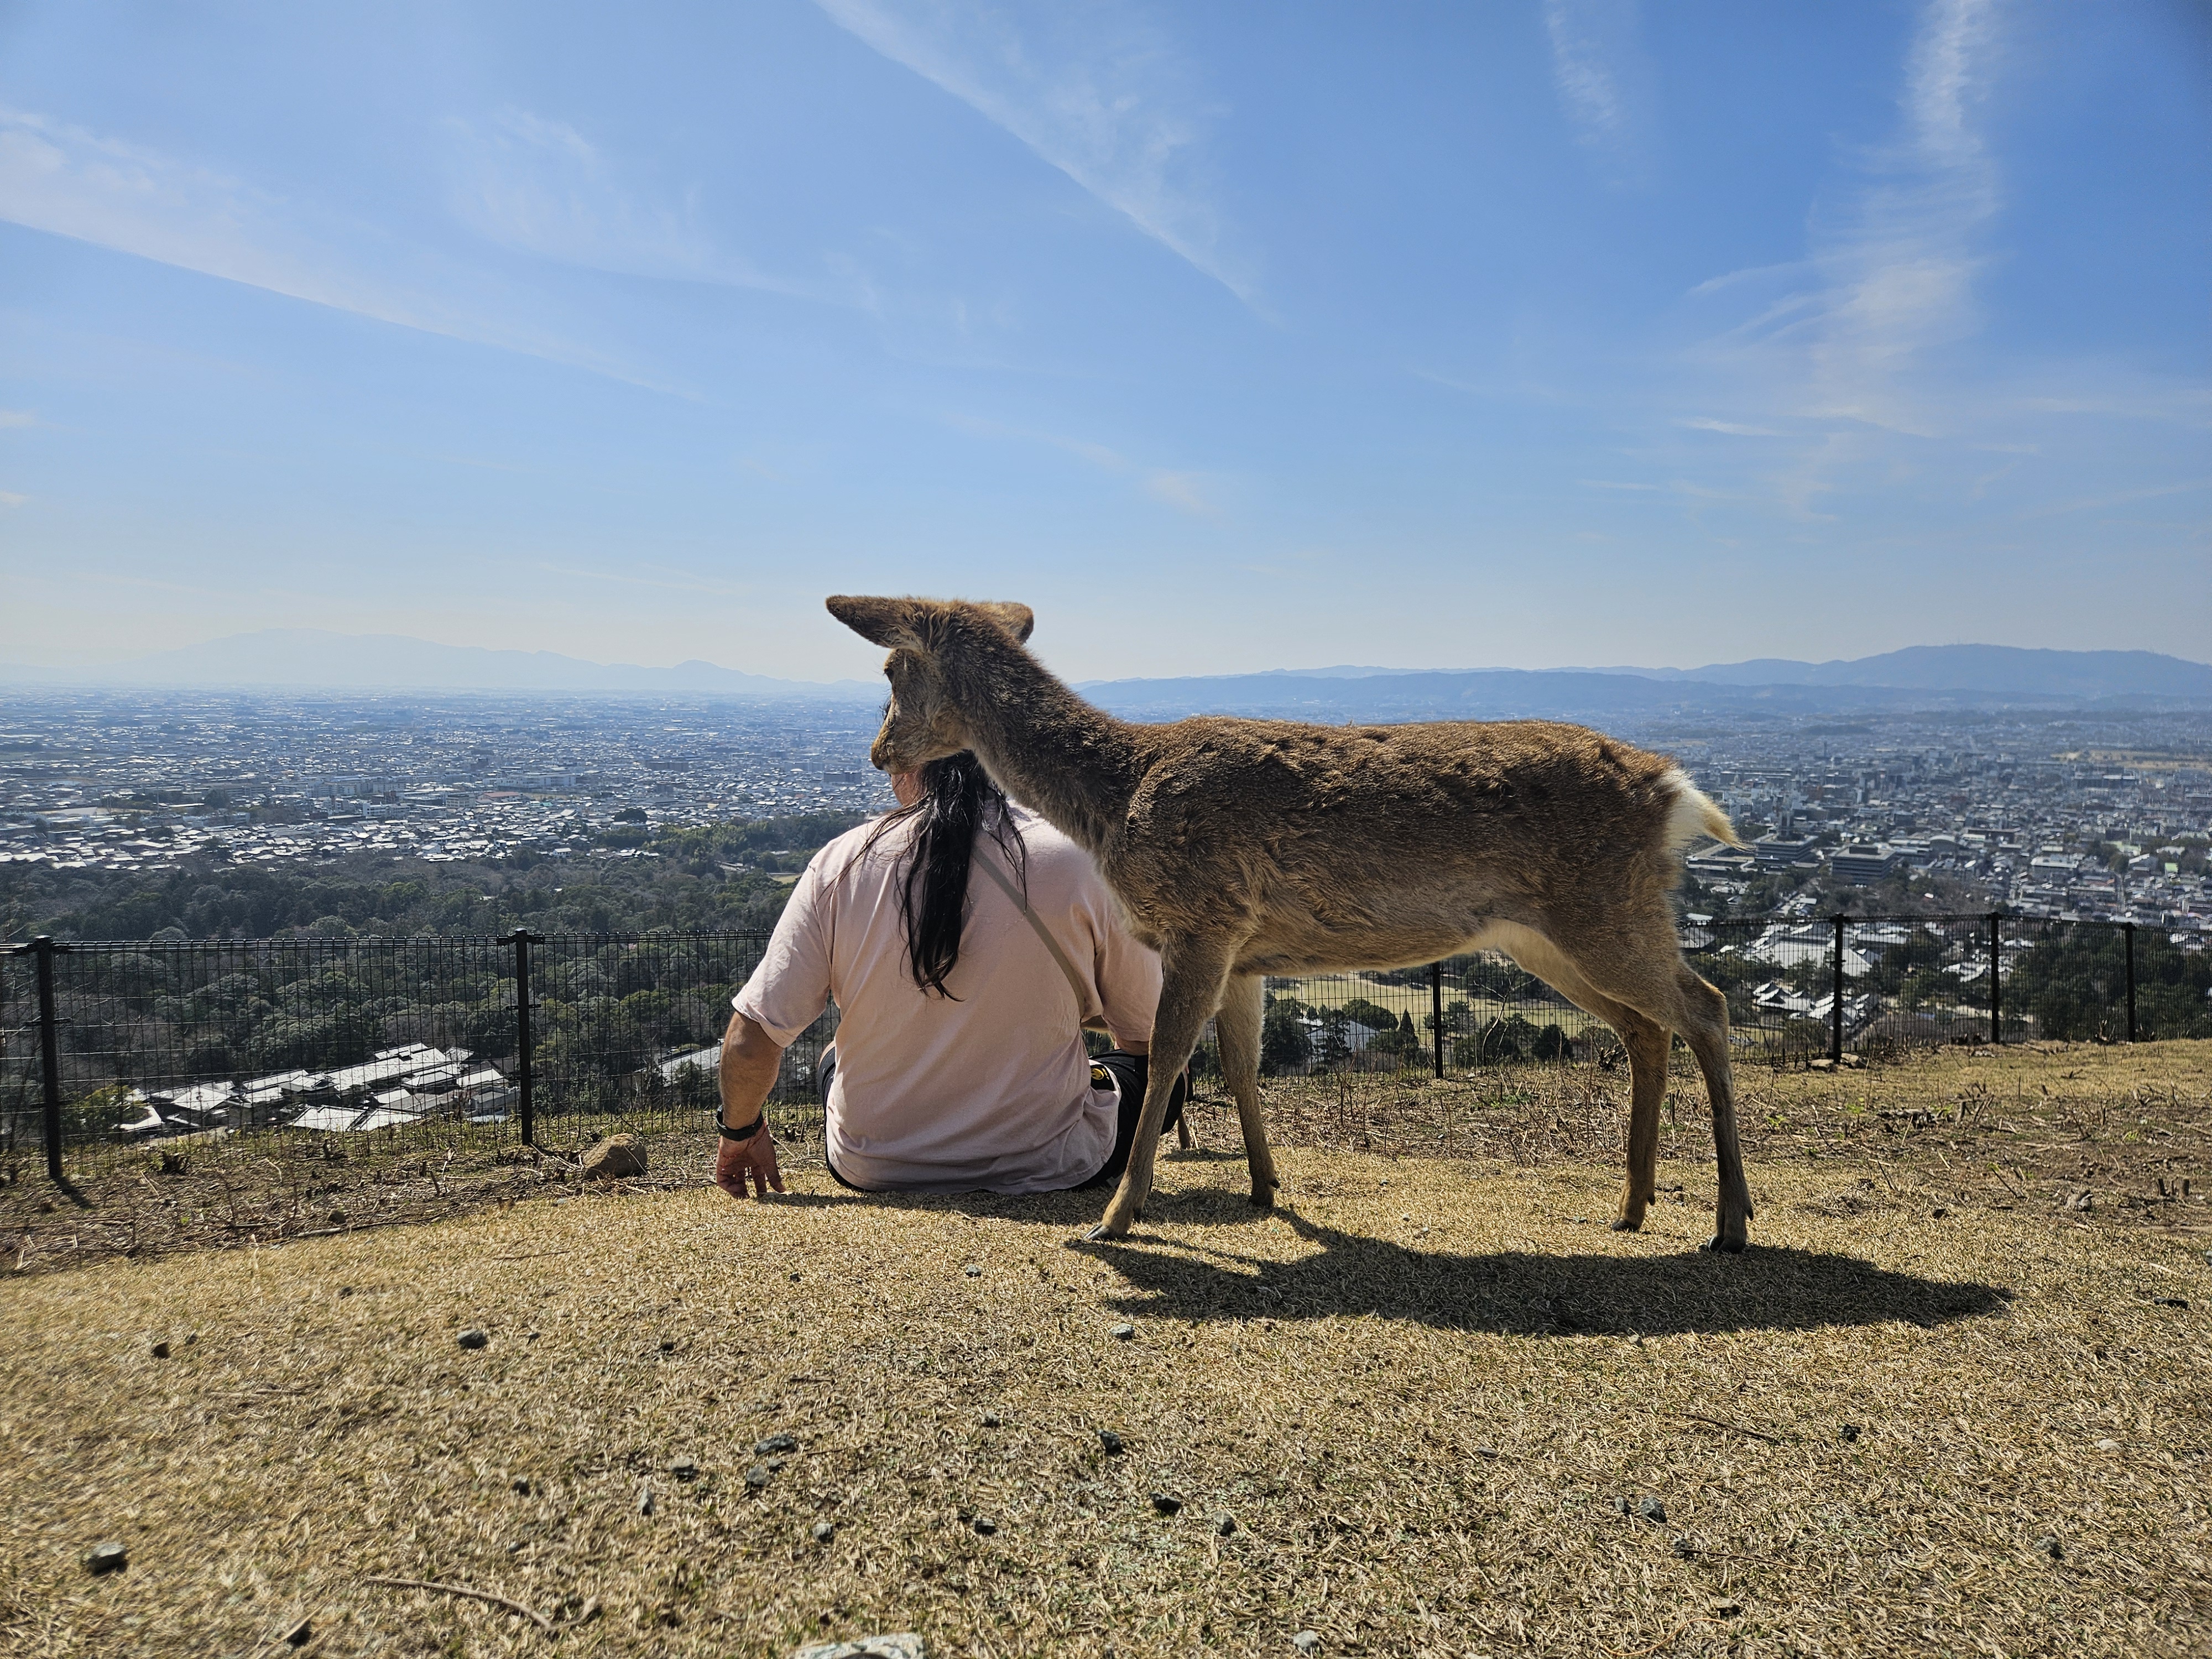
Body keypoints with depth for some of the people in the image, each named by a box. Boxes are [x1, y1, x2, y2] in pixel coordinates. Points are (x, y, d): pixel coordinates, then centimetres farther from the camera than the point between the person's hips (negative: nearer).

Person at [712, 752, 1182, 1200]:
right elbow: (1145, 1029, -2)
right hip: (1046, 1168, -2)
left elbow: (751, 1040, -9)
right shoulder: (1084, 860, -15)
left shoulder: (842, 862, -12)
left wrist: (740, 1133, 12)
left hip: (874, 1169, 3)